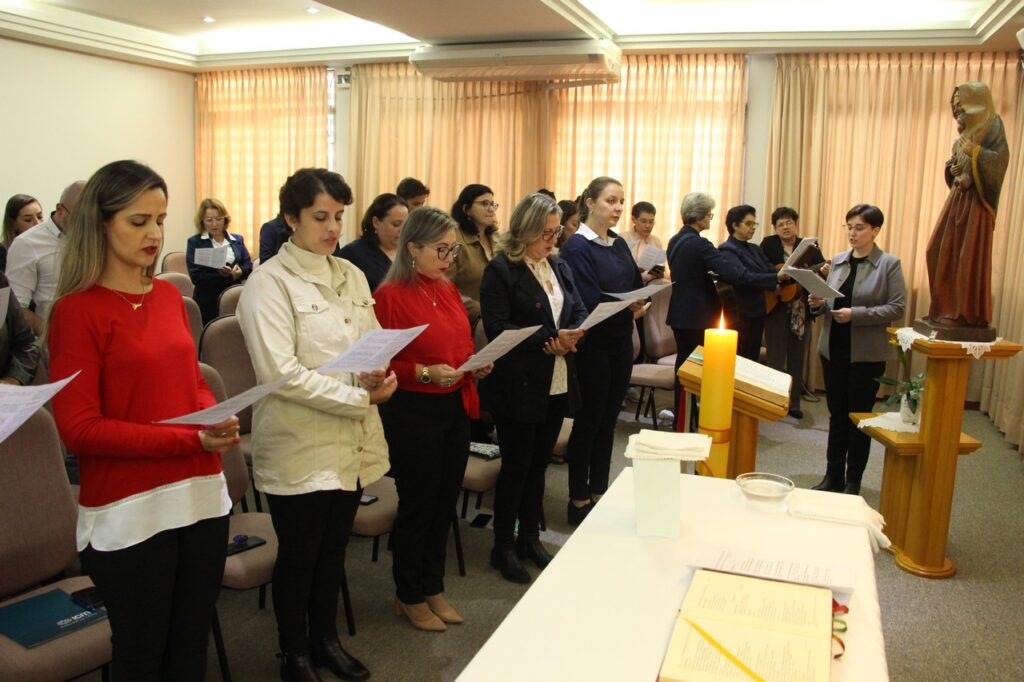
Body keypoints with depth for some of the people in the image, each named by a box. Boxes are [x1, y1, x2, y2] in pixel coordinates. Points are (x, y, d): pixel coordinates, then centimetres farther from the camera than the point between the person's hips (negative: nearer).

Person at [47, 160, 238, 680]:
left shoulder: (170, 296, 7)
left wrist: (220, 421, -5)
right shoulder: (77, 310, -11)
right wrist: (191, 439, -20)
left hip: (201, 494, 6)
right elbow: (79, 429, -14)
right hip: (129, 510, -5)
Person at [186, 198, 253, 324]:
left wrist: (239, 271, -15)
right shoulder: (194, 242, 1)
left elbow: (249, 267, 7)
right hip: (207, 304, -3)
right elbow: (196, 276, -9)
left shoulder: (237, 239, 12)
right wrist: (220, 274, -22)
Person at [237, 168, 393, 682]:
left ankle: (326, 640, 40)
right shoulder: (269, 283, -12)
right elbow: (280, 372, -20)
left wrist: (377, 375, -11)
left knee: (334, 549, 20)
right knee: (298, 556, 11)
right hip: (299, 447, -6)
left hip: (352, 442, 6)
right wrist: (359, 396, -19)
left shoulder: (351, 275, 8)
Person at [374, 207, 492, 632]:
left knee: (445, 502, 15)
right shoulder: (390, 296, -13)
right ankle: (409, 597, 27)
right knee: (418, 504, 6)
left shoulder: (448, 290, 8)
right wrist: (424, 373, -24)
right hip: (414, 411, -7)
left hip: (455, 407, 7)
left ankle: (433, 588, 33)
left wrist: (478, 366, 0)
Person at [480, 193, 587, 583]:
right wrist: (548, 339, -23)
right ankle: (503, 548, 19)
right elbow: (497, 328, -18)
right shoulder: (501, 270, -10)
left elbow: (580, 312, 11)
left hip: (557, 385, 6)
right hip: (519, 387, -6)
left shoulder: (559, 267, 12)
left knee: (538, 464, 16)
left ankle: (530, 538, 30)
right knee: (516, 465, 4)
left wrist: (569, 338, -11)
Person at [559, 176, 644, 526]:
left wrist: (639, 305, -12)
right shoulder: (577, 246, -11)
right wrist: (628, 306, -24)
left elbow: (637, 288, 9)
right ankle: (578, 500, 15)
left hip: (620, 343, 7)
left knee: (608, 421, 13)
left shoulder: (619, 245, 11)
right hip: (593, 345, -7)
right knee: (588, 422, 2)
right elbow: (588, 301, -20)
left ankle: (599, 493, 26)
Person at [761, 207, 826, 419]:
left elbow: (823, 271, -4)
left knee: (797, 358, 9)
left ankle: (793, 402, 19)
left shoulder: (809, 246, 5)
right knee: (775, 358, 3)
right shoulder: (768, 244, 1)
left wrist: (825, 272, -26)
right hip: (775, 307, -2)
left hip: (801, 311, 3)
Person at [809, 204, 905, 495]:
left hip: (866, 353, -4)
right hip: (833, 349, 5)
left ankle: (853, 482, 19)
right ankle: (833, 477, 23)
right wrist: (819, 304, -7)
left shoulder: (889, 264, -6)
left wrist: (856, 314, -21)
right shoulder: (838, 260, 8)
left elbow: (897, 308, -12)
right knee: (837, 415, 12)